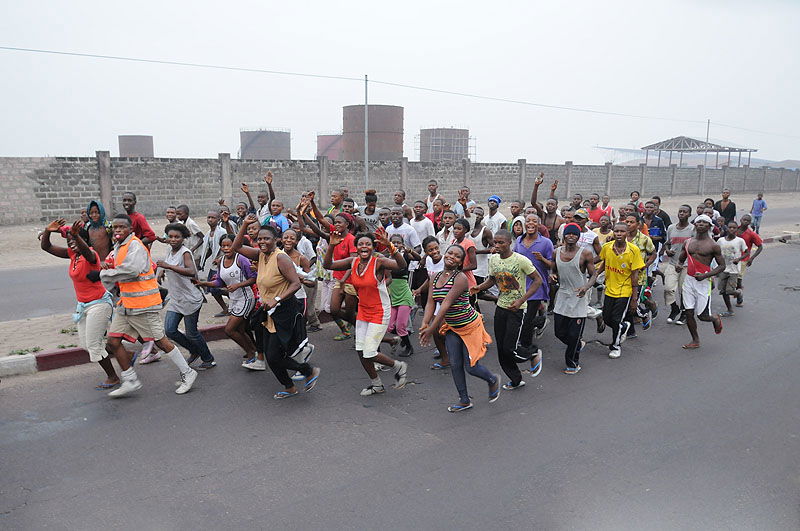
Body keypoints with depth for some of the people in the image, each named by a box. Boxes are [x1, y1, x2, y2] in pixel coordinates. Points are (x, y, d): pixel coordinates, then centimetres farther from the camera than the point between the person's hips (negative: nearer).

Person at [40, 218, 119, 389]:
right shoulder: (72, 254, 3)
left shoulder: (91, 255, -20)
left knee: (93, 344, -3)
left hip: (98, 304, -9)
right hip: (83, 305, 9)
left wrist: (75, 235, -64)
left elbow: (85, 250, -46)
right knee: (85, 343, 16)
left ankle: (113, 377, 15)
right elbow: (46, 247, 1)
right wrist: (47, 231, -18)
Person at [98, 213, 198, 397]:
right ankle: (131, 381, 16)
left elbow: (131, 270, -29)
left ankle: (187, 373, 12)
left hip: (143, 304, -9)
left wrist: (102, 274, -21)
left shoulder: (135, 245, -14)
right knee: (113, 341, 6)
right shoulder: (118, 247, 16)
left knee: (160, 340, -2)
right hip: (126, 304, 9)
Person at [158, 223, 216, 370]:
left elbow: (192, 272, -37)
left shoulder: (185, 253, -17)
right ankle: (195, 351, 25)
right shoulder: (169, 251, 8)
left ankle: (208, 359, 21)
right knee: (169, 330, 2)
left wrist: (168, 266, -41)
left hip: (190, 299, -8)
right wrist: (163, 271, 14)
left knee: (191, 333, 0)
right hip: (175, 299, 8)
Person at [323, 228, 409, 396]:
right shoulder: (353, 261, -3)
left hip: (380, 312, -7)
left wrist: (389, 245, -50)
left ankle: (399, 366, 20)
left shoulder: (378, 262, -20)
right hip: (363, 311, 7)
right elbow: (328, 265, -4)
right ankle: (376, 384, 32)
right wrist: (332, 246, -19)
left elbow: (401, 265, -37)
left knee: (369, 353, -7)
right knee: (360, 351, 10)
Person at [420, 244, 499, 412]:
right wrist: (424, 324, -20)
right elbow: (431, 303, -5)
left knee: (471, 367, 1)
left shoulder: (460, 278, -23)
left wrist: (432, 329, -31)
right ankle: (464, 400, 24)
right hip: (452, 327, 6)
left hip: (470, 326, -6)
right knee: (455, 365, 7)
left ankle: (493, 380, 32)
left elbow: (447, 304, -28)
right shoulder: (435, 277, 0)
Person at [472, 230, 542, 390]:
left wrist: (521, 300, -19)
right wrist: (479, 287, -5)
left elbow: (538, 280, -11)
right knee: (501, 349, 9)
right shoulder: (493, 259, 1)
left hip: (517, 309, -6)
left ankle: (533, 355, 23)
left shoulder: (521, 260, -17)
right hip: (501, 307, 6)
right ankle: (516, 380, 28)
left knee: (510, 348, -9)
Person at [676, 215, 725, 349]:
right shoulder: (688, 242, 8)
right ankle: (695, 341, 18)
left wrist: (705, 275, -17)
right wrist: (679, 265, -5)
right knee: (689, 313, 4)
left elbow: (722, 266, -4)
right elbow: (681, 259, 20)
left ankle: (716, 319, 31)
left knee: (702, 316, -3)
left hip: (703, 282, -4)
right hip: (688, 280, 4)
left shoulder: (713, 245, -5)